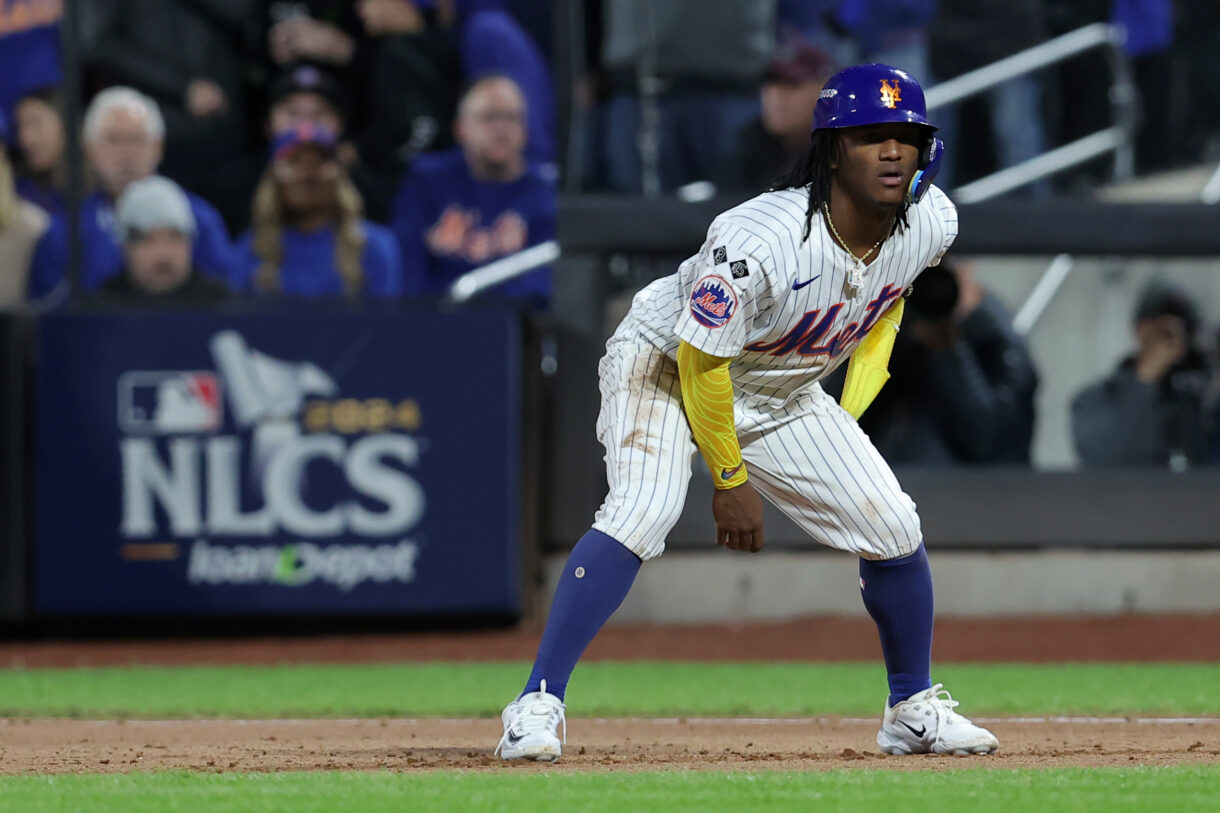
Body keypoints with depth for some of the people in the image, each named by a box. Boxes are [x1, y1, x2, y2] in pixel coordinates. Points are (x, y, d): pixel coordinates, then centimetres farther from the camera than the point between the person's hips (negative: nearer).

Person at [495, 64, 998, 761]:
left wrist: (856, 399, 4)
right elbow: (701, 362, -25)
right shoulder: (757, 242, -37)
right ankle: (539, 704, -24)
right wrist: (731, 481, -16)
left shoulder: (932, 222, -17)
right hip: (666, 366, -6)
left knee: (894, 530, -2)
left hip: (782, 395, 6)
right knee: (642, 513, -30)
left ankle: (914, 710, 20)